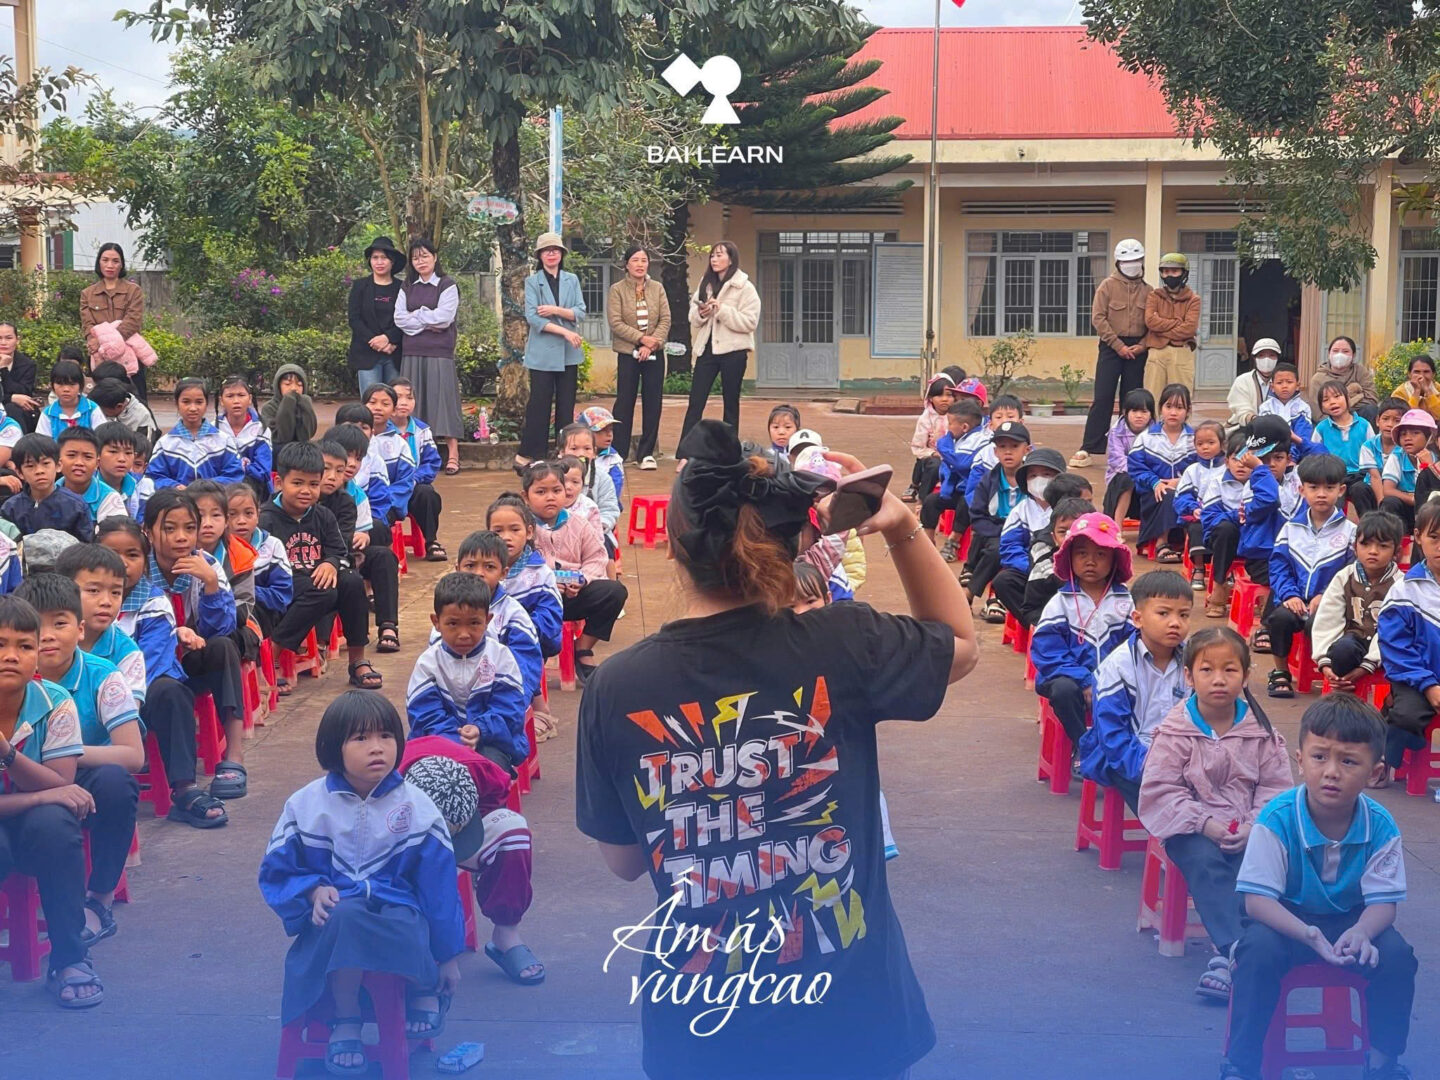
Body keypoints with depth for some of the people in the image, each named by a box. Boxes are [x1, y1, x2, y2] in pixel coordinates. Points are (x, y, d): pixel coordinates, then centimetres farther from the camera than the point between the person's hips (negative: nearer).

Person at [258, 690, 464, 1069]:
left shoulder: (416, 807, -1)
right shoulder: (306, 805, 0)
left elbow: (439, 883, 6)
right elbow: (277, 871, 8)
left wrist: (447, 957, 9)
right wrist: (314, 892, -15)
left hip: (398, 909, 0)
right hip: (335, 909, 0)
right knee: (345, 913, -38)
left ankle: (425, 989, 1)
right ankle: (345, 1019, -17)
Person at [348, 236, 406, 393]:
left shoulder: (401, 288, 7)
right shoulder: (360, 286, 8)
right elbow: (354, 319, 1)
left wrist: (388, 338, -15)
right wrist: (374, 341, -11)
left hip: (395, 356, 1)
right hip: (366, 355, -1)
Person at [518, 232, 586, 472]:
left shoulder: (572, 280, 11)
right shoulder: (532, 282, 2)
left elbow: (581, 312, 2)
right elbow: (532, 317, -9)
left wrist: (556, 310, -14)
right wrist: (565, 332, -16)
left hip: (569, 352, 3)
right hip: (542, 351, -3)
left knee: (566, 403, 5)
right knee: (539, 403, -5)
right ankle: (527, 454, 0)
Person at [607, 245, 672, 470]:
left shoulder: (657, 288, 7)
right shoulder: (617, 290, -2)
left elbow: (666, 319, 1)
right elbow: (615, 323, -10)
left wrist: (653, 342, -13)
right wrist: (641, 338, -17)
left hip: (654, 353, 3)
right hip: (628, 353, -3)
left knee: (653, 402, 2)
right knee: (625, 402, -2)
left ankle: (646, 452, 10)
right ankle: (618, 452, 4)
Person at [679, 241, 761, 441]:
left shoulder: (745, 288, -4)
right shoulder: (705, 284, 12)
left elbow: (750, 321, -13)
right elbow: (692, 316, 14)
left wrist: (721, 310, -19)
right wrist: (700, 313, -9)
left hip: (733, 351, -4)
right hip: (707, 348, 4)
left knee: (731, 404, 6)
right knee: (695, 403, 0)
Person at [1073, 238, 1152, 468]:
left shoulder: (1147, 291, 9)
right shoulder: (1108, 286, 1)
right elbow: (1098, 318, -6)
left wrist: (1142, 346, -10)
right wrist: (1119, 346, -12)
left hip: (1137, 351, 3)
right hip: (1111, 348, -3)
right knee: (1102, 398, -8)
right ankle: (1087, 449, -9)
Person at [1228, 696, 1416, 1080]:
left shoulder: (1380, 825, -16)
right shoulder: (1277, 819, -23)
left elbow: (1383, 901, -12)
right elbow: (1256, 900, -23)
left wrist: (1361, 932, -37)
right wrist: (1308, 935, -40)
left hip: (1351, 920, 3)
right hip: (1286, 919, -2)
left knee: (1396, 954, -23)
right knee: (1259, 950, -32)